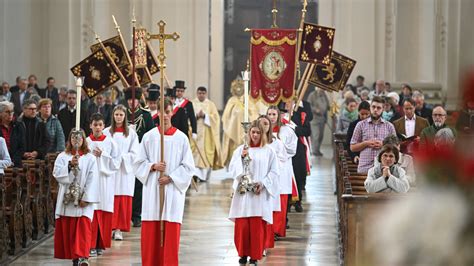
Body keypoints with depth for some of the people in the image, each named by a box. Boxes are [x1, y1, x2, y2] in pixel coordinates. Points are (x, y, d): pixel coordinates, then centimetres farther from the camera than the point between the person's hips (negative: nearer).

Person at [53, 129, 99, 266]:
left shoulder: (90, 158, 2)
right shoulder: (63, 157, 7)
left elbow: (92, 180, -4)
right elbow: (57, 174, -5)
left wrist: (86, 198, -12)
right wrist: (70, 164, -19)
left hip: (83, 200, -2)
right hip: (67, 199, 2)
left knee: (83, 227, -13)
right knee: (67, 228, 4)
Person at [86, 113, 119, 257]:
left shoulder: (110, 142, 4)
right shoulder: (86, 142, 3)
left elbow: (116, 163, 1)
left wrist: (102, 155, -9)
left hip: (105, 180, 1)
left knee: (104, 213, 2)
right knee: (91, 212, -7)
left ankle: (101, 244, 12)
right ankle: (91, 245, -4)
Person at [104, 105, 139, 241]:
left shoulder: (131, 133, 5)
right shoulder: (107, 132, 5)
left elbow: (134, 154, 2)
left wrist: (121, 157, -11)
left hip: (125, 170, 0)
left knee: (124, 200, -3)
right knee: (110, 199, -3)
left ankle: (119, 229, -1)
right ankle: (110, 228, 3)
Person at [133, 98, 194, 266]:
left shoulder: (181, 138, 2)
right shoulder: (149, 137, 5)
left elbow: (188, 166, 2)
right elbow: (139, 163, 8)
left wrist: (171, 178, -10)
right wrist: (153, 166, -10)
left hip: (173, 190, -1)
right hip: (152, 189, 1)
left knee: (170, 232, -3)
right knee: (151, 232, 0)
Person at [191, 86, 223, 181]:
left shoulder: (211, 105, 10)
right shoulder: (192, 104, 10)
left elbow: (215, 117, 1)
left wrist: (205, 115, -13)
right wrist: (196, 116, -15)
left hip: (207, 133, 0)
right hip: (195, 132, 0)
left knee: (206, 152, -3)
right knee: (196, 151, -10)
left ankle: (205, 174, 4)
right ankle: (196, 173, -13)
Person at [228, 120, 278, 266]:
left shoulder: (268, 151, 5)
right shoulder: (240, 149, 8)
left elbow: (274, 172, 3)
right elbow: (232, 169, 1)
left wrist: (263, 183, -9)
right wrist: (242, 158, -14)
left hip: (260, 194, -1)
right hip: (243, 193, 1)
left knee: (257, 226, -4)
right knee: (242, 225, -2)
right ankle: (243, 253, 14)